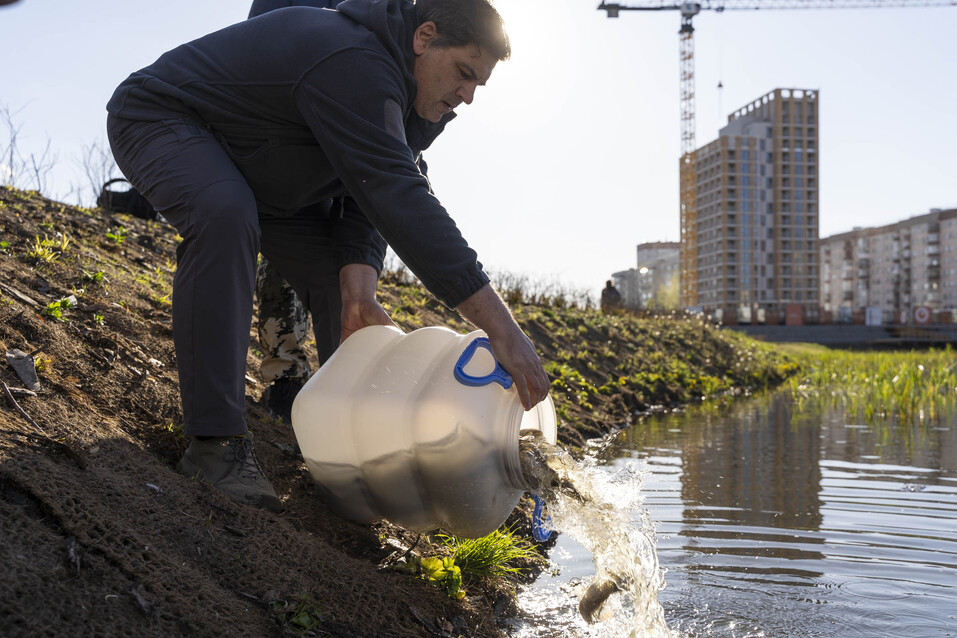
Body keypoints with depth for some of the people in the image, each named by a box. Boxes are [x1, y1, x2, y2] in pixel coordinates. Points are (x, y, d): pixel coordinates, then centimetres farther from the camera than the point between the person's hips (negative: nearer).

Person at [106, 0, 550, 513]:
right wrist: (502, 327, -49)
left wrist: (358, 287, -26)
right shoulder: (354, 66, -35)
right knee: (226, 214, -39)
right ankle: (216, 443, -36)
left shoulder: (389, 87, -2)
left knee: (338, 275, -2)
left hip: (251, 172, 9)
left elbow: (365, 198, -7)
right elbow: (397, 199, -45)